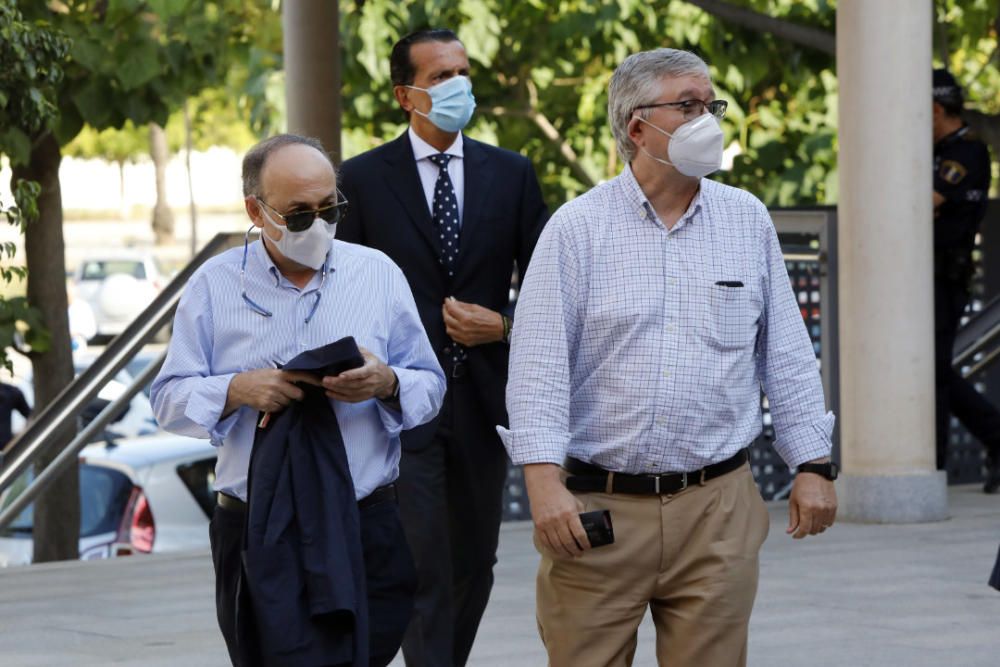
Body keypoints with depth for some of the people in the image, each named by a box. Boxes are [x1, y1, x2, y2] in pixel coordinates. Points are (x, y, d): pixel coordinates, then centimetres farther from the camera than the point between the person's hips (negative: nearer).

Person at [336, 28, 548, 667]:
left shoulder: (511, 174, 6)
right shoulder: (363, 178, -1)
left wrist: (505, 325, -10)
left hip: (484, 398, 4)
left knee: (475, 564, 14)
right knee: (423, 566, -8)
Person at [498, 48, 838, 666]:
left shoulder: (748, 221, 10)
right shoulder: (578, 227, 0)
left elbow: (787, 355, 13)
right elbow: (540, 362, -6)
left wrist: (813, 465, 7)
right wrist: (544, 480, -16)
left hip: (716, 507, 2)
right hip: (594, 509, -2)